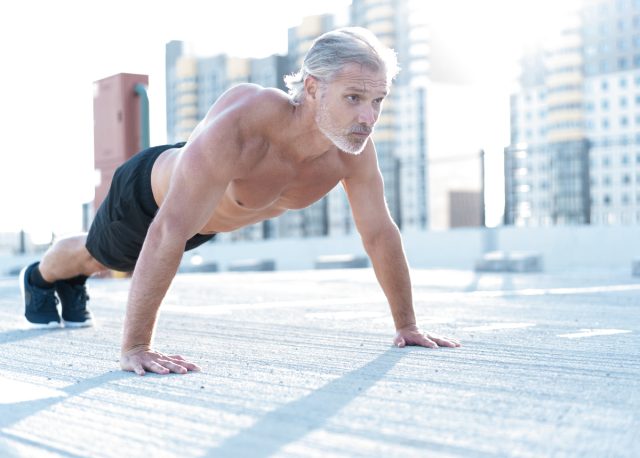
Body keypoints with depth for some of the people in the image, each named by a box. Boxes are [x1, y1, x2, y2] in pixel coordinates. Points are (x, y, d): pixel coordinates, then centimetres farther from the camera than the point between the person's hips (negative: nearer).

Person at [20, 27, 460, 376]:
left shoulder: (355, 146, -32)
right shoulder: (241, 121, -51)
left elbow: (381, 233, -19)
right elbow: (168, 233, -51)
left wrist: (407, 324, -15)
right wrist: (135, 348, -49)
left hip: (207, 216, 5)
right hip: (149, 190, -5)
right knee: (94, 255, 29)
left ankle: (73, 284, 68)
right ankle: (40, 278, 63)